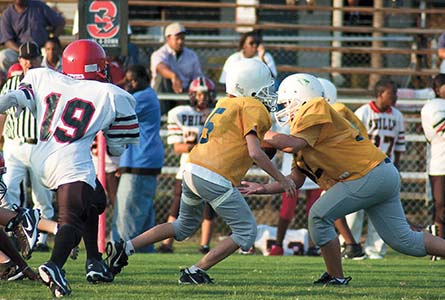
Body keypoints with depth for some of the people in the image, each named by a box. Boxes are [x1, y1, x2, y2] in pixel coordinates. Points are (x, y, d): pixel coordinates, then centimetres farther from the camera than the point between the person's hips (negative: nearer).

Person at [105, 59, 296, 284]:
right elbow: (255, 153, -12)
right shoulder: (253, 108, -5)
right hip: (215, 178, -8)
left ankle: (125, 248, 22)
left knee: (185, 225, 28)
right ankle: (196, 272, 2)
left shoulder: (225, 103, 19)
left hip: (193, 170, 8)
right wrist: (280, 179, -2)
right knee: (246, 233, 4)